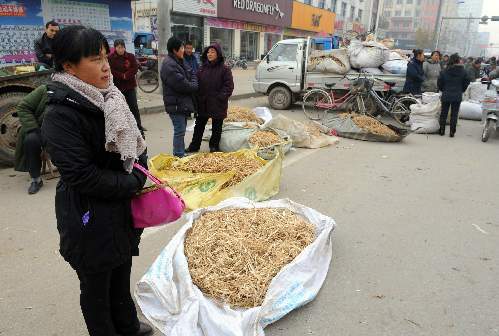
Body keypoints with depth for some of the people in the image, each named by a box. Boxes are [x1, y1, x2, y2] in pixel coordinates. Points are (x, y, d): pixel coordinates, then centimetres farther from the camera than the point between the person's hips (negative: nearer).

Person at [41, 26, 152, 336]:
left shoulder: (109, 98, 2)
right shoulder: (61, 114, -21)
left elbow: (134, 144, 14)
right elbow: (81, 176, -24)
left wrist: (141, 175, -2)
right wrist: (135, 183, -16)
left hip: (123, 208, 7)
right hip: (91, 219, -7)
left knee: (121, 274, 24)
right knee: (97, 286, 14)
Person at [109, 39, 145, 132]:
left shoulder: (131, 56, 3)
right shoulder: (111, 58, -2)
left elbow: (135, 68, -6)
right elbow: (111, 71, -8)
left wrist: (126, 75, -17)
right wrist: (122, 76, -15)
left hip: (130, 86, 1)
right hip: (117, 86, 0)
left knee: (133, 106, 0)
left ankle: (138, 125, 6)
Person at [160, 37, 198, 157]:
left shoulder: (179, 61, 14)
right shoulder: (169, 65, -19)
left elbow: (192, 74, 15)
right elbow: (181, 84, -23)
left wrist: (193, 84, -5)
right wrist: (194, 86, -6)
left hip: (183, 103, 10)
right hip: (176, 104, -10)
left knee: (181, 129, 17)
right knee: (179, 130, -5)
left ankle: (181, 152, 28)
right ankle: (179, 156, 2)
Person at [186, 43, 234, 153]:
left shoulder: (224, 69, -7)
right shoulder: (203, 68, 8)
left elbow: (229, 86, -9)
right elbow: (197, 83, 11)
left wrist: (221, 97, -18)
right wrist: (198, 98, -1)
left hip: (218, 105, -5)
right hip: (203, 103, 5)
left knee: (216, 127, 9)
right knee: (199, 125, 14)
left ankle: (214, 147, 24)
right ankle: (194, 146, 26)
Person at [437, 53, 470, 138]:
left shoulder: (445, 71, -7)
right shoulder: (463, 71, -4)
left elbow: (440, 82, -2)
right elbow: (466, 82, 4)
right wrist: (461, 90, 18)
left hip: (446, 96, 0)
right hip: (457, 96, 0)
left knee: (444, 113, 11)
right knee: (454, 114, 6)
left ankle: (442, 130, 13)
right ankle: (452, 132, 7)